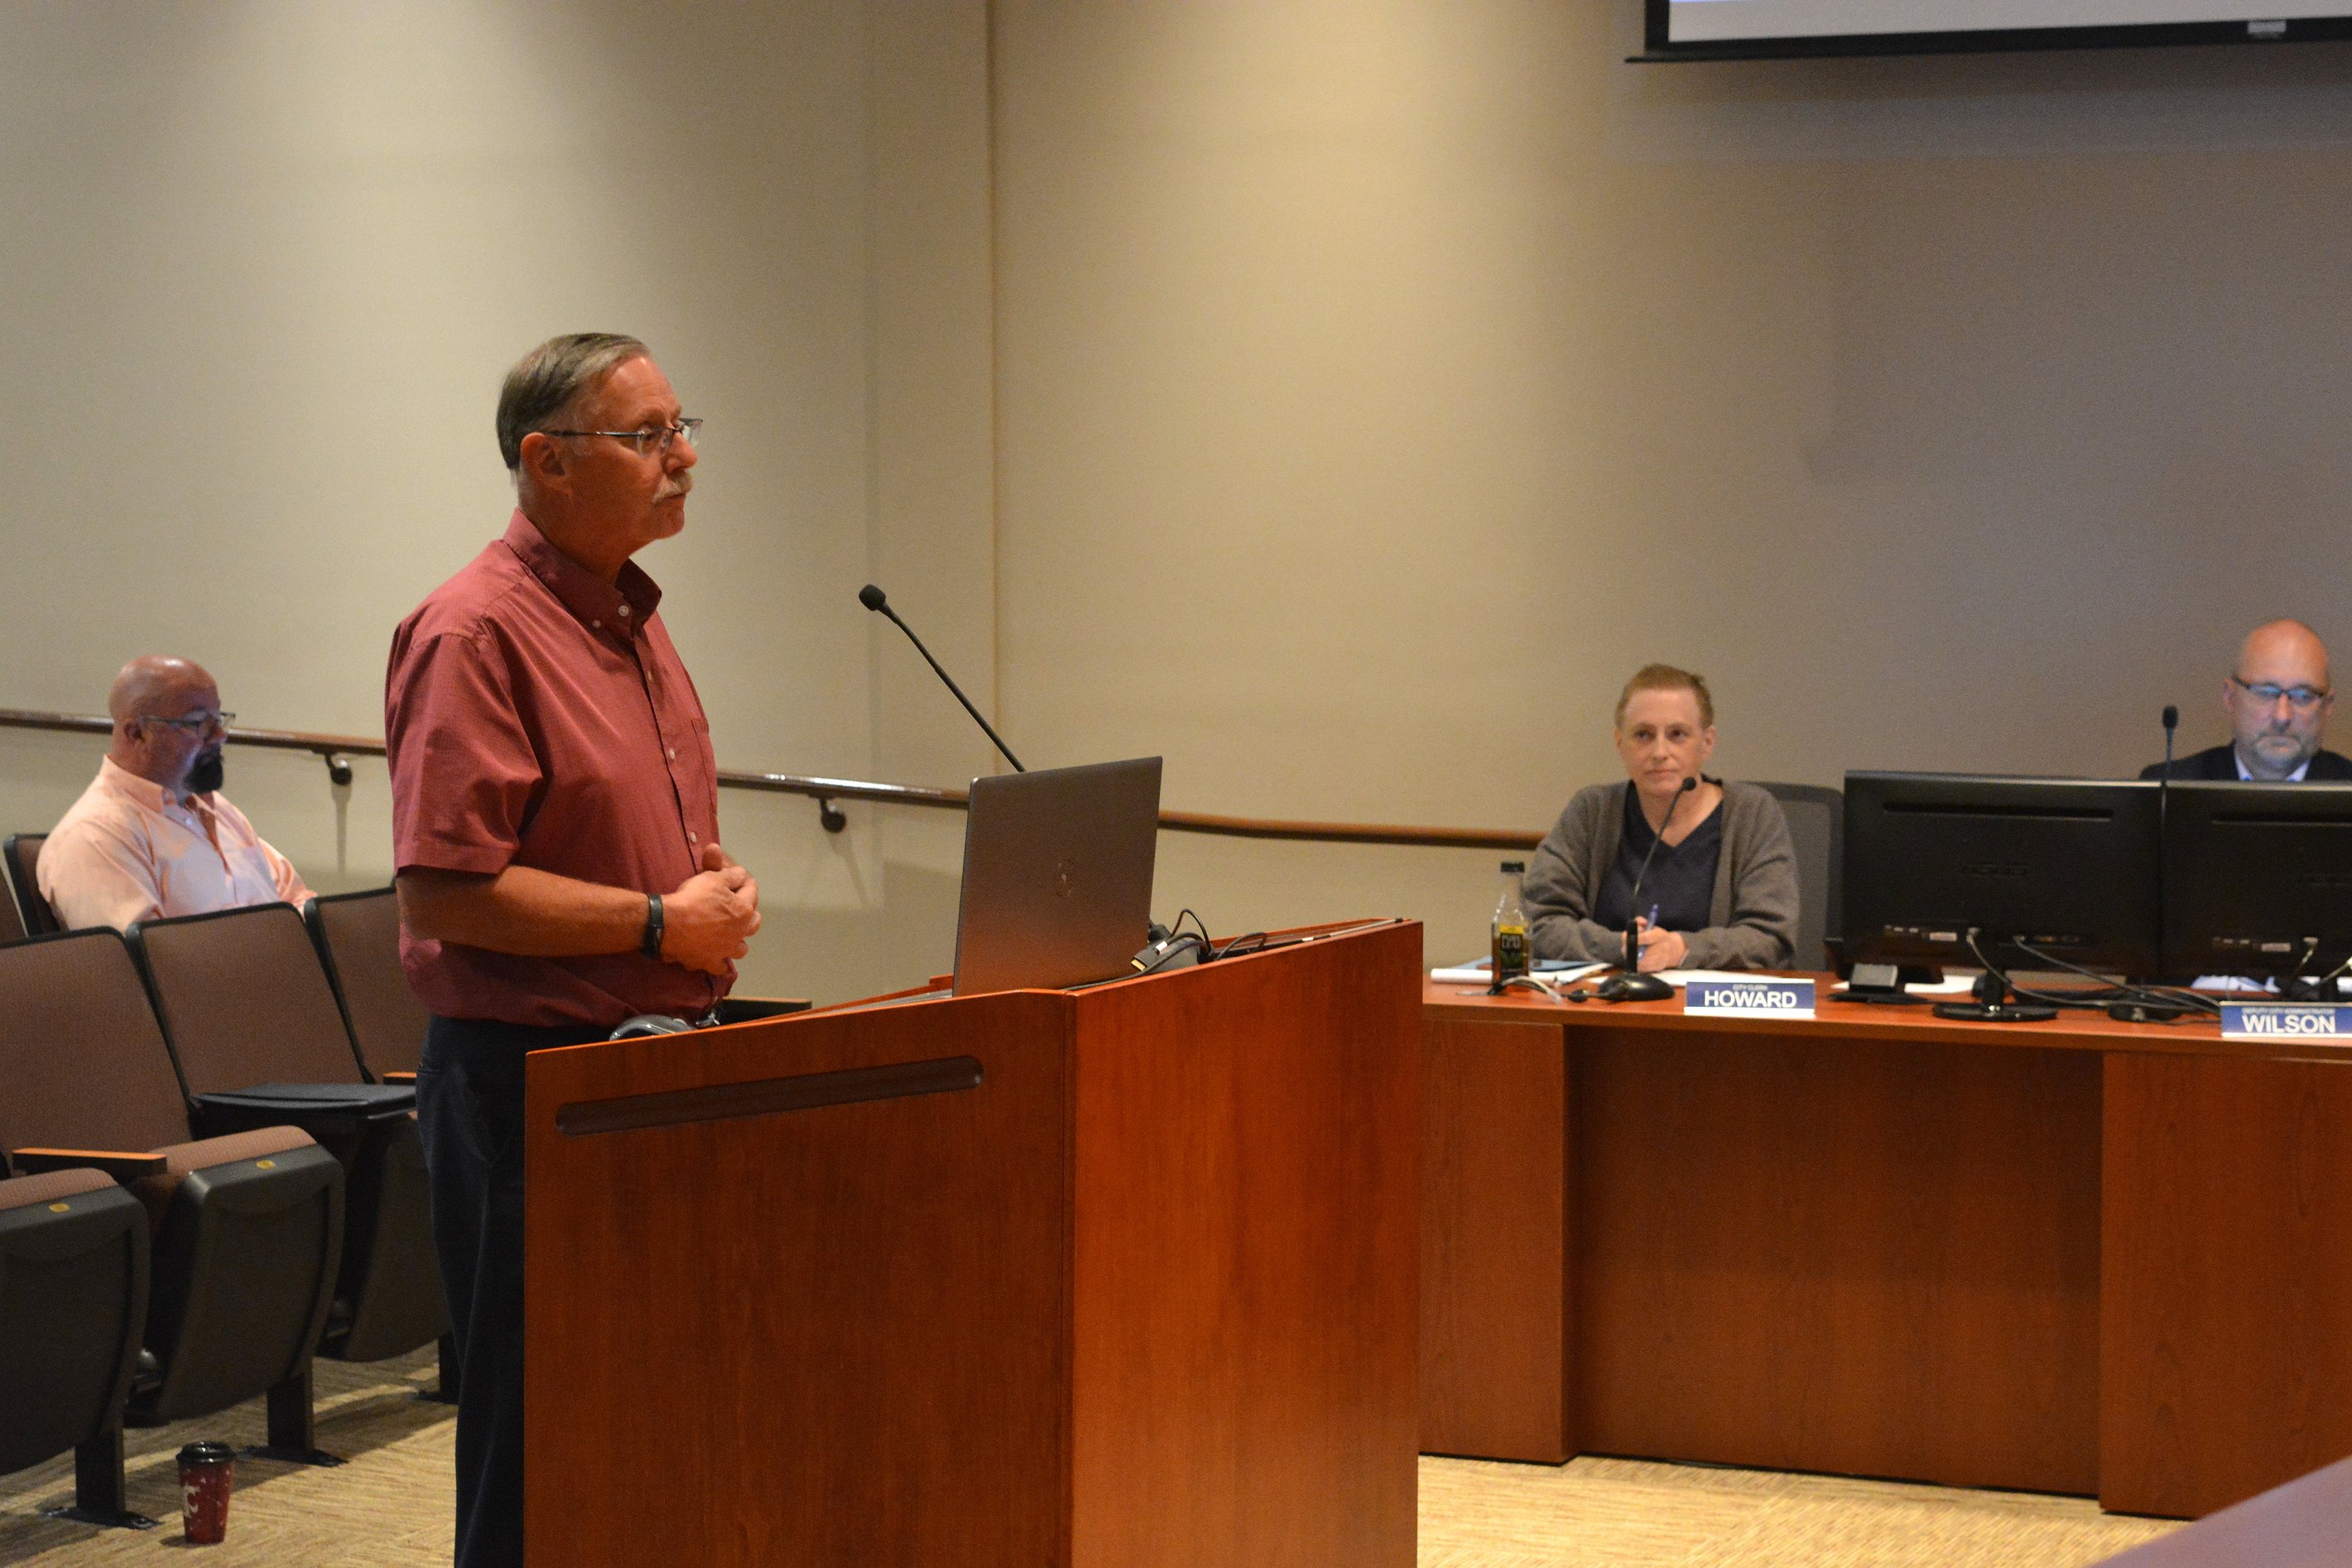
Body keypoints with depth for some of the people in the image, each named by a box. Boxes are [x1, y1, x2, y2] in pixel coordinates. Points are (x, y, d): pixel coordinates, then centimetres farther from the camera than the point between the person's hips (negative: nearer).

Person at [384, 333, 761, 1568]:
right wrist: (659, 924, -17)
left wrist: (716, 893, 4)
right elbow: (443, 888, -22)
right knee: (539, 1429, -1)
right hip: (529, 1074, -9)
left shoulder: (629, 618, 14)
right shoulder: (476, 632, -15)